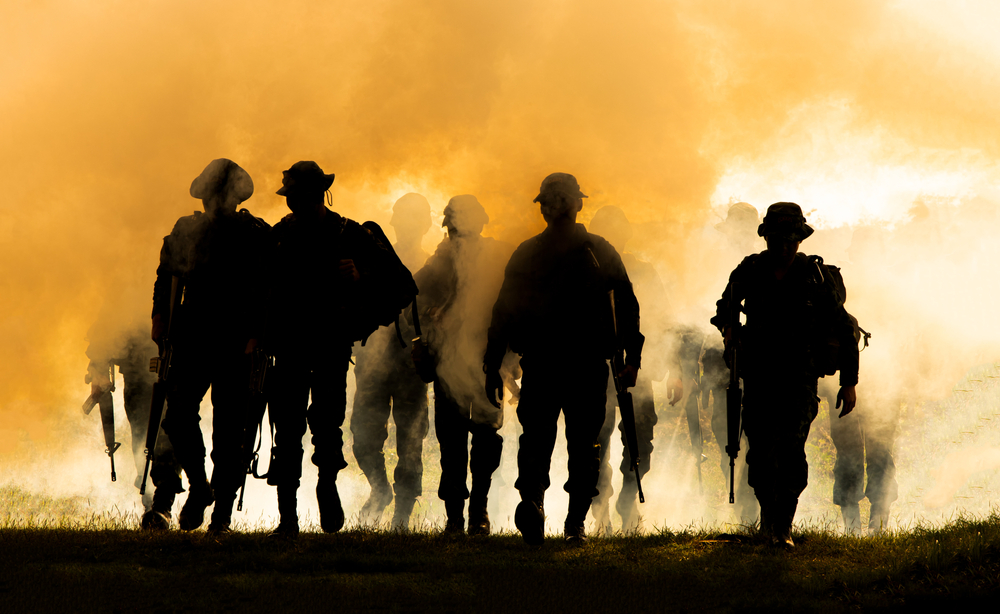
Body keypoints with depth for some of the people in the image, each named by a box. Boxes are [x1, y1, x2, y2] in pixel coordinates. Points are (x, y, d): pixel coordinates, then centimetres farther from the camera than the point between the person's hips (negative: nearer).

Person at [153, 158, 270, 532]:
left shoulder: (255, 236, 1)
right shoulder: (186, 230, 9)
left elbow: (265, 291, -2)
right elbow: (165, 278, 14)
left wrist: (255, 334, -12)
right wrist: (160, 319, 0)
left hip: (235, 344, -2)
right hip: (192, 339, 2)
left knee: (228, 427, -1)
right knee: (178, 414, -9)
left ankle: (223, 510, 6)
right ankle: (198, 486, 12)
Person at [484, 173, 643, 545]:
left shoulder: (525, 254, 2)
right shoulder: (600, 252, 3)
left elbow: (503, 312, 2)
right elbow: (627, 306, -1)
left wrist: (492, 368, 6)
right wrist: (632, 358, 3)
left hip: (539, 365, 0)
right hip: (589, 367, 0)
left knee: (536, 441, 7)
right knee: (583, 445, 11)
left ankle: (532, 497, -20)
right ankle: (575, 522, 6)